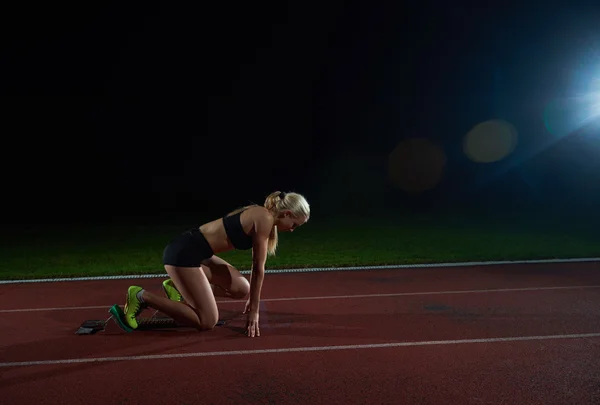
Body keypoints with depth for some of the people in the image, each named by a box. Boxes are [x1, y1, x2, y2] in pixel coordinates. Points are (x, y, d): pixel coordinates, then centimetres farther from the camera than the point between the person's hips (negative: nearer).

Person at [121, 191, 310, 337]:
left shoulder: (260, 216, 13)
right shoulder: (265, 219, -15)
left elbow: (256, 264, 21)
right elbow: (258, 268, -12)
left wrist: (252, 298, 27)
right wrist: (254, 311, -5)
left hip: (195, 251, 10)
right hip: (183, 253, -10)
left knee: (242, 289, 10)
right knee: (207, 321, -8)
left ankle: (179, 288, 16)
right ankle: (142, 297, -2)